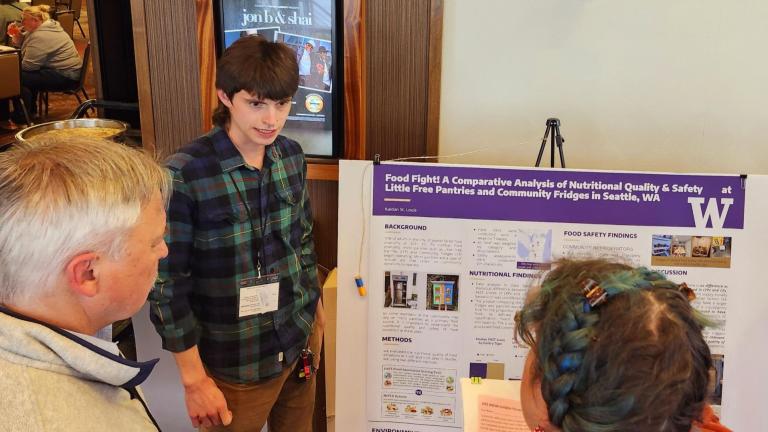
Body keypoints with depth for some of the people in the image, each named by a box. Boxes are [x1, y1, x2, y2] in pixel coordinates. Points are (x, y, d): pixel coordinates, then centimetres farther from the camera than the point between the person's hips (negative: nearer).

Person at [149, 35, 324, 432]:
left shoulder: (291, 156, -4)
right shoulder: (185, 174, -21)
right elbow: (166, 283, -16)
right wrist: (194, 379, -12)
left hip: (299, 344, 5)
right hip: (234, 364, -5)